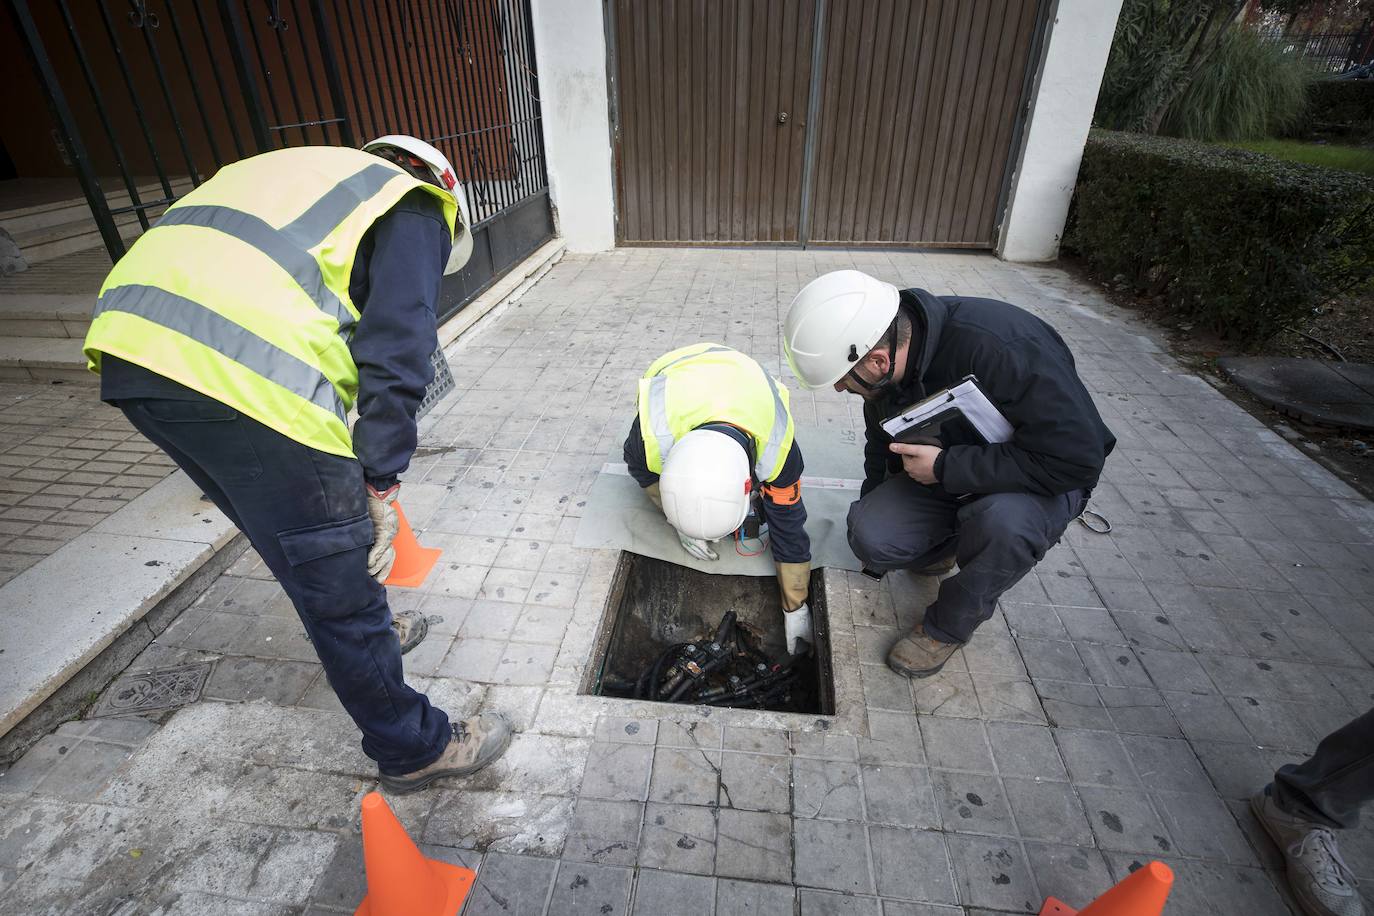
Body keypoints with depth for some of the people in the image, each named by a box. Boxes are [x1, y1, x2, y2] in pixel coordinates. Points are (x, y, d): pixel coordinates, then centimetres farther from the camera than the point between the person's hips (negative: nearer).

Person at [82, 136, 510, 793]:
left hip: (126, 347, 9)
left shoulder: (302, 173, 32)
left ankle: (358, 640, 51)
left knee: (295, 539, 27)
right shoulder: (414, 209, 10)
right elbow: (394, 356, -7)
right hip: (245, 379, -9)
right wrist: (380, 484, -1)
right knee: (341, 582, 5)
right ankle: (414, 750, 24)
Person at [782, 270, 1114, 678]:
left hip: (1045, 480, -5)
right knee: (869, 536, -19)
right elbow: (881, 442, 8)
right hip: (943, 474, 5)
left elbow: (1077, 457, -33)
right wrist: (871, 506, 21)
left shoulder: (1002, 348, -37)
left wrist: (946, 467, -32)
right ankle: (948, 544, 15)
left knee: (1003, 520, -39)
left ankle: (948, 627, -9)